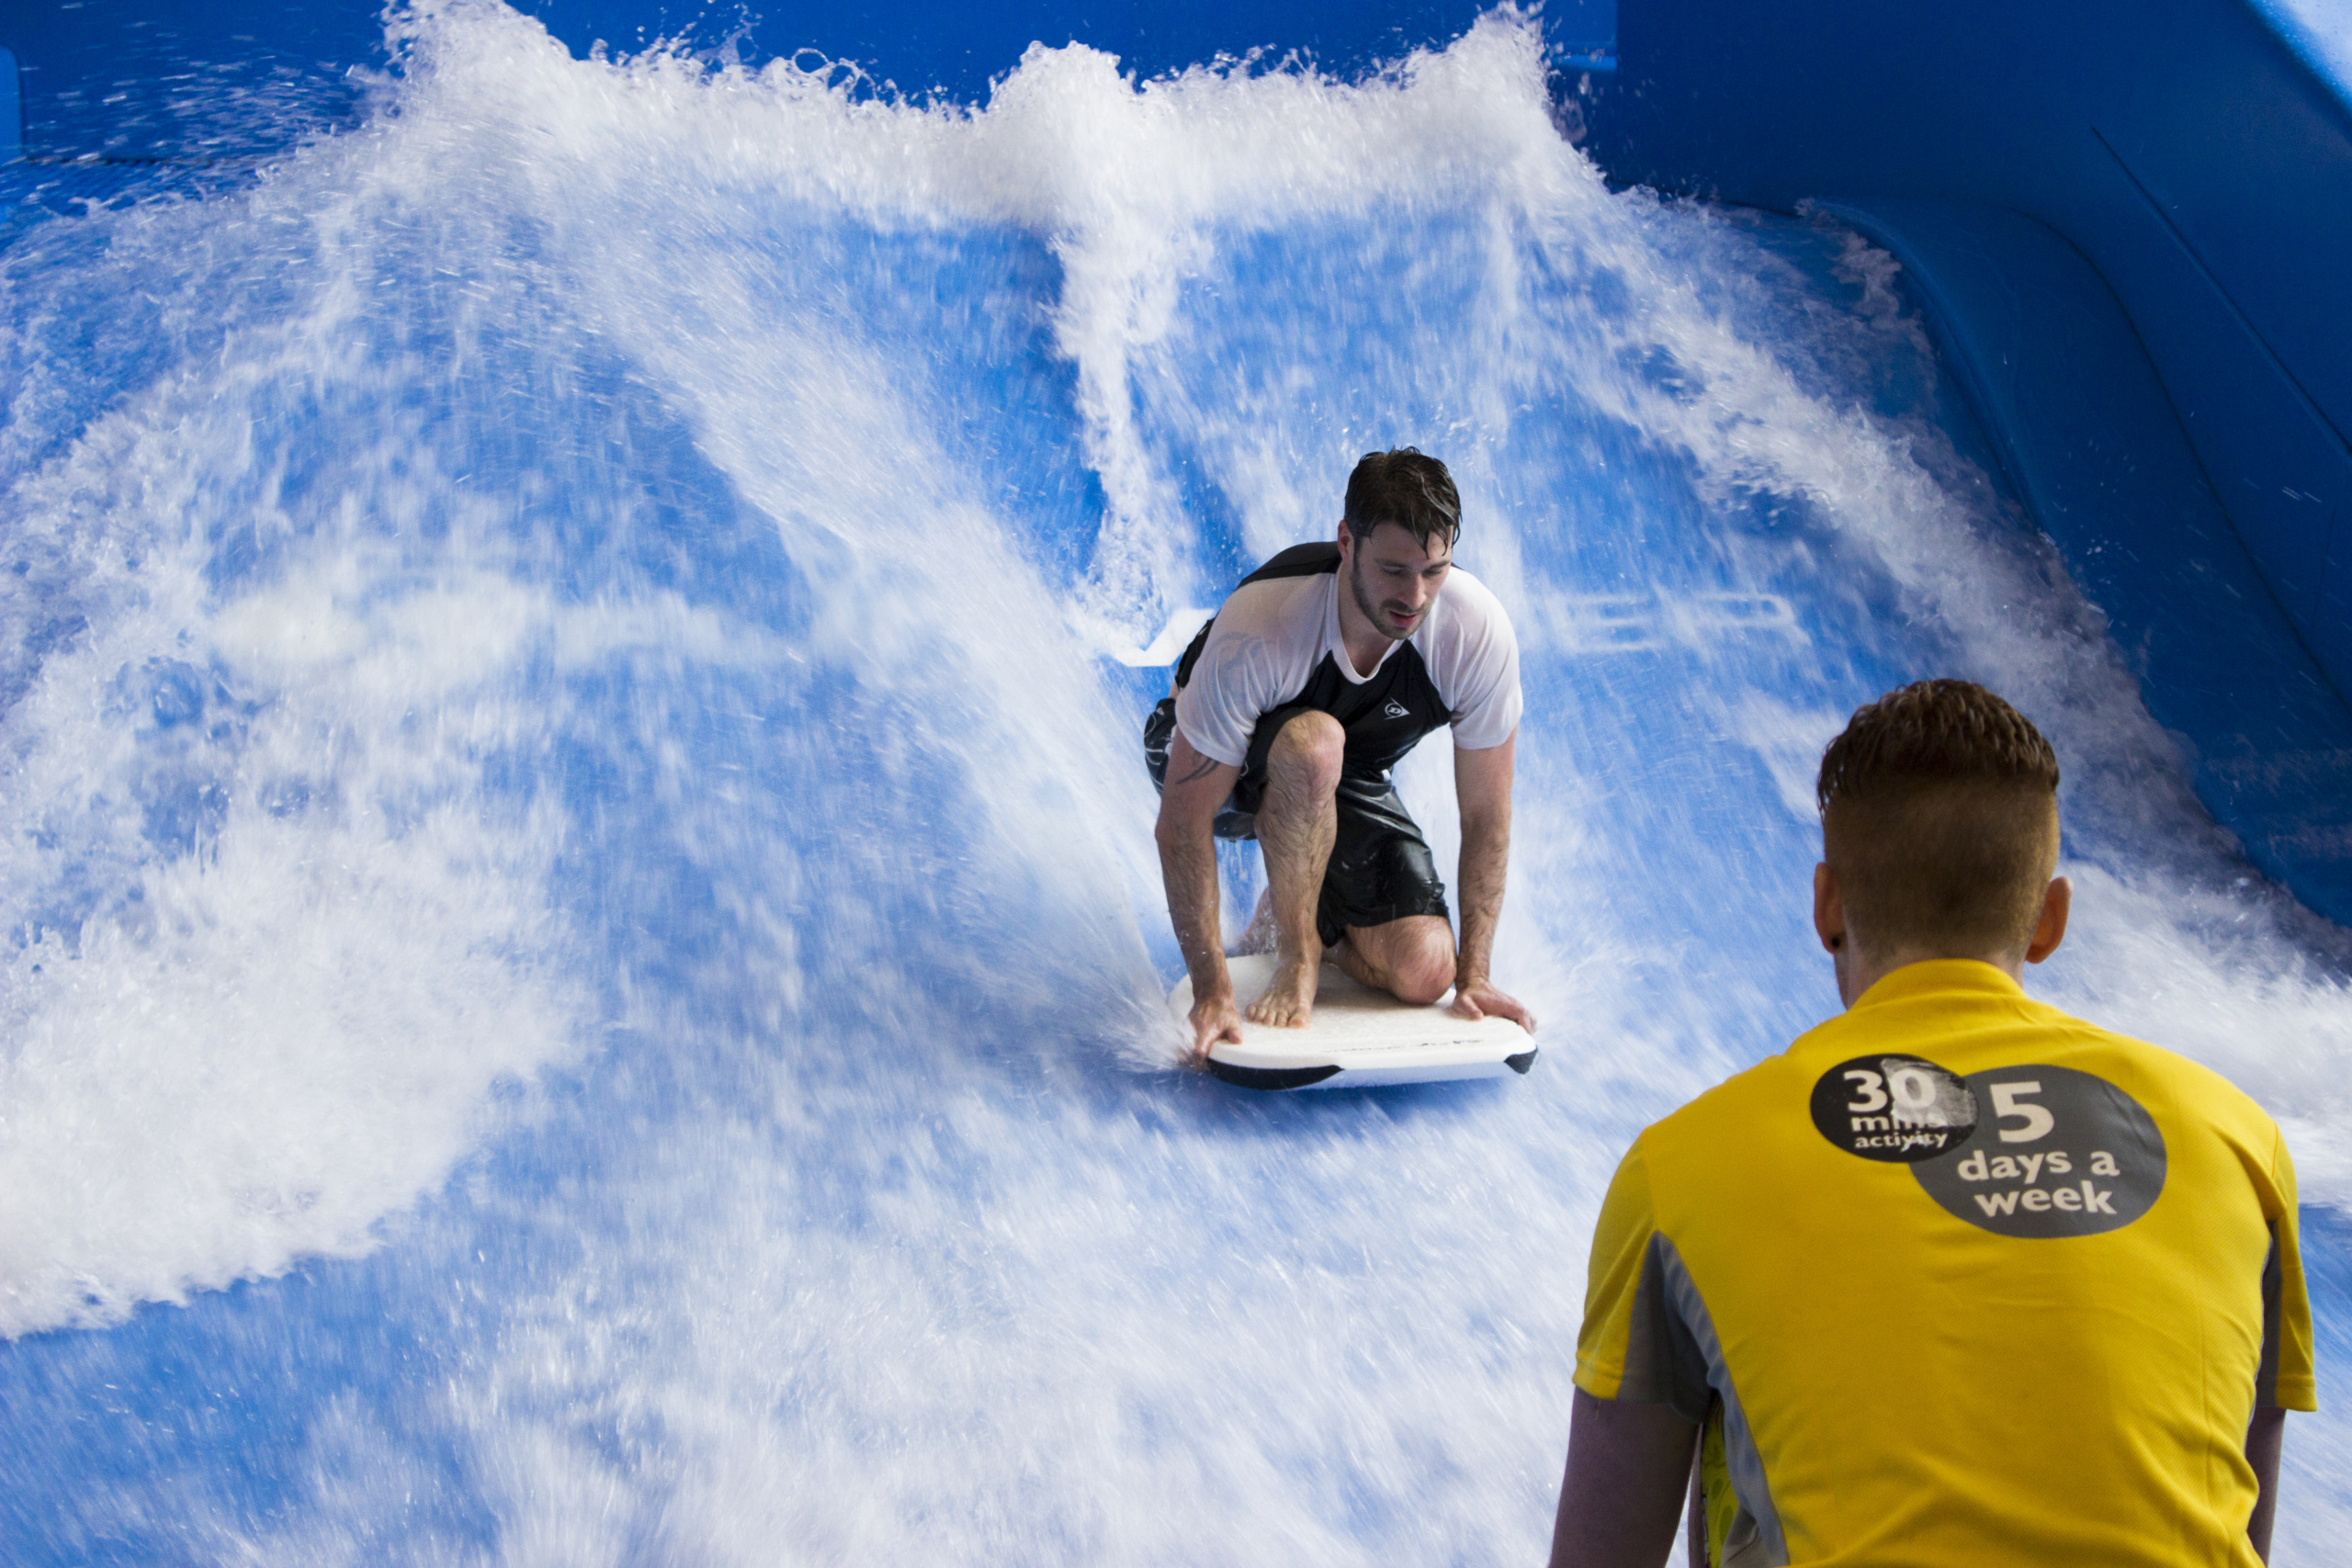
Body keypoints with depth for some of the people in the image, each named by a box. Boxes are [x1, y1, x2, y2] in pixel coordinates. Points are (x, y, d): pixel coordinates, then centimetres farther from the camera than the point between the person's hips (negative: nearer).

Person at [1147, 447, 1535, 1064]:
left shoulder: (1479, 632, -29)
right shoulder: (1257, 632, -38)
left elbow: (1486, 816, -17)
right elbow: (1181, 824, -32)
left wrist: (1474, 972, -16)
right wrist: (1212, 992, -33)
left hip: (1348, 782, 3)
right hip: (1219, 765, -3)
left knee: (1424, 973, -18)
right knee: (1313, 740, -40)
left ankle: (1296, 908, 14)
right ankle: (1294, 952, -18)